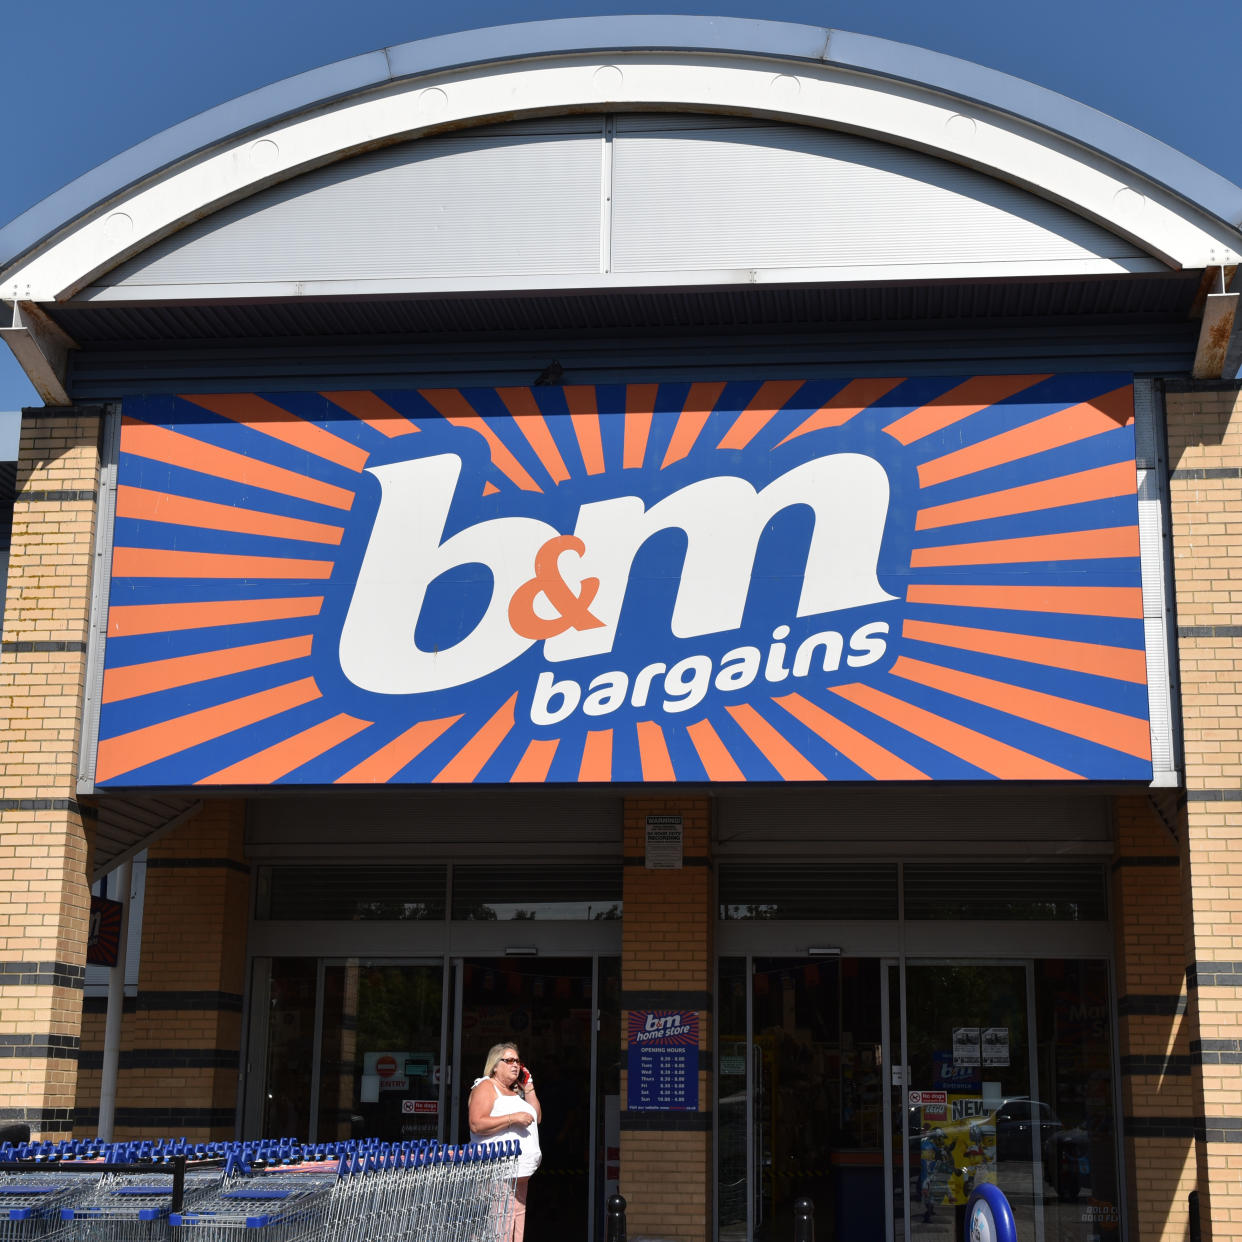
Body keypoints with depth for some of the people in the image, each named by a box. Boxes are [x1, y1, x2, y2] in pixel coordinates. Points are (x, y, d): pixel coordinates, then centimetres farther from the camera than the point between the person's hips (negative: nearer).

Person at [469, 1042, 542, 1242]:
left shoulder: (514, 1091, 23)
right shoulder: (486, 1087, -4)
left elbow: (537, 1118, 21)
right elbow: (477, 1124, -17)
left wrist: (529, 1089, 13)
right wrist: (513, 1118, -19)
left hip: (521, 1172, 9)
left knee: (517, 1225, 9)